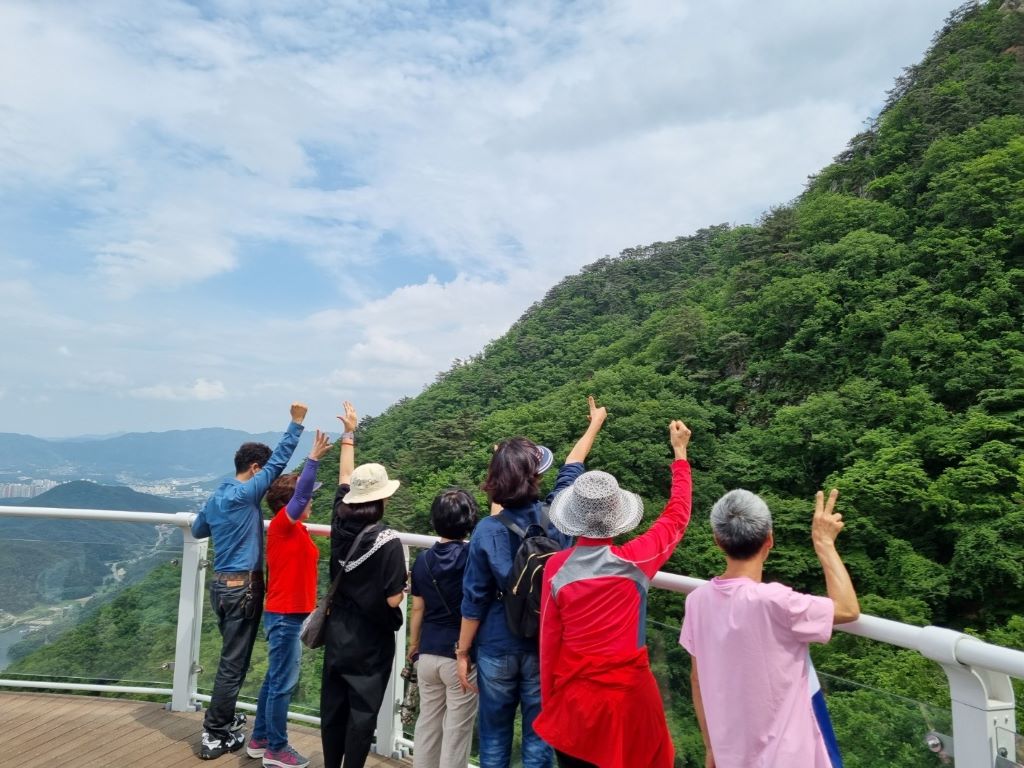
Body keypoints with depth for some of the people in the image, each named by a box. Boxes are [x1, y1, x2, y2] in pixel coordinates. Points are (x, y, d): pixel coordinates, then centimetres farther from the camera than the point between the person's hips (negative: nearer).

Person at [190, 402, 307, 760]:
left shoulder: (216, 497, 9)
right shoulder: (245, 495, -17)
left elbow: (197, 530, 26)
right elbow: (278, 462, -22)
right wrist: (296, 423, -20)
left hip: (220, 584, 9)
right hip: (244, 587, -9)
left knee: (231, 658, 22)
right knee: (233, 663, 2)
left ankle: (224, 719, 35)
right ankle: (214, 735, 10)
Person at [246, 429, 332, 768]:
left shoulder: (295, 530, 10)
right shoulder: (282, 525, -15)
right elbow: (301, 492, -29)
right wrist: (314, 458, -35)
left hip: (288, 615, 9)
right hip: (284, 616, -9)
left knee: (275, 679, 18)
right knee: (282, 683, 2)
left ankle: (260, 740, 31)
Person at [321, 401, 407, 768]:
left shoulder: (340, 525, -7)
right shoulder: (388, 542, -22)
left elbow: (344, 477, 6)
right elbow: (393, 600, -21)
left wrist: (349, 432, 16)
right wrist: (404, 587, 2)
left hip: (337, 634, 6)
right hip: (371, 641, -5)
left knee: (333, 707, 17)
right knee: (362, 712, 8)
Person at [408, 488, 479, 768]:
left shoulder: (423, 559, -1)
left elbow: (418, 609, 6)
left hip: (428, 654, 5)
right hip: (461, 655, -5)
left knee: (427, 722, 19)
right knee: (457, 729, 9)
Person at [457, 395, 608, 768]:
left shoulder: (486, 530, -14)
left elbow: (474, 602, -9)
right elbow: (572, 466, 5)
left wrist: (462, 652, 5)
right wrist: (595, 423, 23)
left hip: (497, 649, 0)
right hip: (546, 648, 1)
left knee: (494, 738, 17)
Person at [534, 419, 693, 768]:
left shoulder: (556, 567, -12)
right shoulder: (634, 561, -15)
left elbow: (548, 642, -4)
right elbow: (677, 516, 0)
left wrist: (547, 703, 10)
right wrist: (680, 453, 10)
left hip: (574, 699, 1)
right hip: (628, 696, -1)